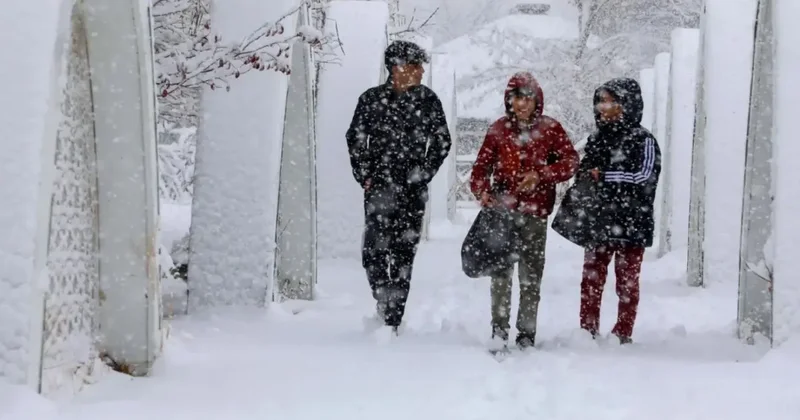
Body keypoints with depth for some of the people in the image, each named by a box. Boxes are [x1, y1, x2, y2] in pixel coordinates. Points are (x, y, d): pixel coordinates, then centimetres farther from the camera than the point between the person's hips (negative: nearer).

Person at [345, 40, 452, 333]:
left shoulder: (427, 100, 3)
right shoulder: (372, 99, 3)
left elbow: (442, 142, 11)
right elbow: (354, 139, 13)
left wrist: (423, 175, 3)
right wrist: (364, 175, 4)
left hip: (412, 191, 0)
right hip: (378, 188, 0)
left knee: (403, 255, 1)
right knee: (373, 253, -10)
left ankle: (394, 320, 7)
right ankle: (384, 303, 13)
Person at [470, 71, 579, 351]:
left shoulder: (550, 128, 4)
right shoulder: (499, 129, 7)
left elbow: (571, 162, -2)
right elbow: (481, 166, 6)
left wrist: (541, 175, -17)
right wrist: (482, 192, -14)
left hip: (535, 212, 0)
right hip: (503, 209, 0)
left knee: (531, 274, 5)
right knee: (501, 269, -10)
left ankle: (527, 333, 12)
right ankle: (499, 329, -8)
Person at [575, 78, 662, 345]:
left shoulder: (643, 140, -6)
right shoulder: (597, 138, 13)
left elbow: (645, 177, -17)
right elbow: (583, 172, 22)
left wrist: (604, 176, -16)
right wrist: (585, 177, -2)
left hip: (630, 225, -5)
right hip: (598, 222, 5)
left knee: (627, 283, 4)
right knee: (591, 281, 7)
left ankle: (623, 335, 12)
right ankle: (588, 332, 16)